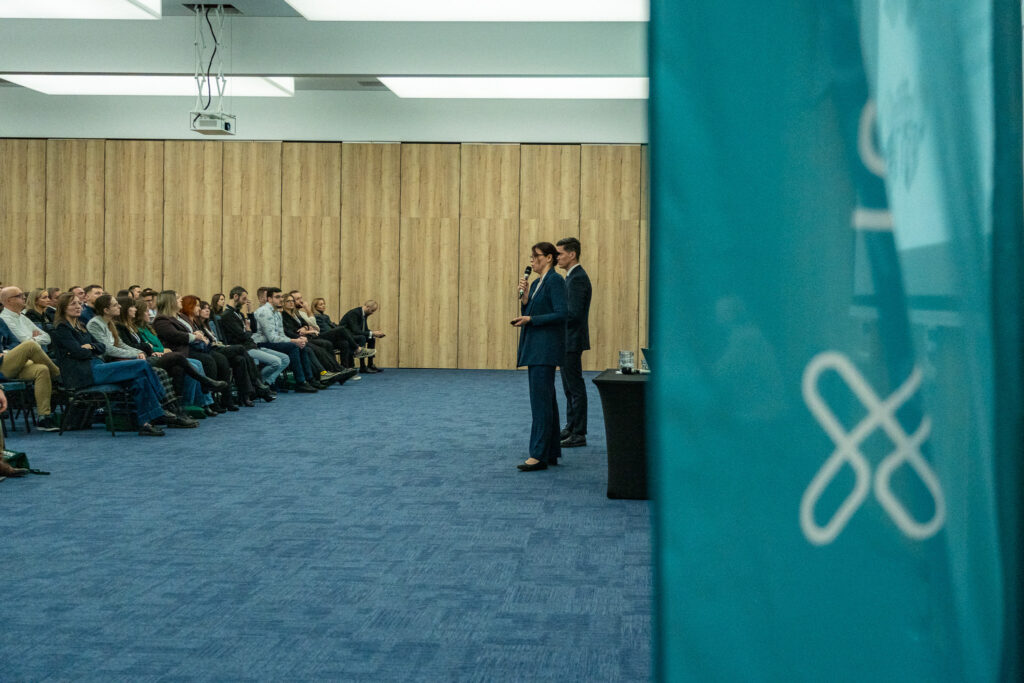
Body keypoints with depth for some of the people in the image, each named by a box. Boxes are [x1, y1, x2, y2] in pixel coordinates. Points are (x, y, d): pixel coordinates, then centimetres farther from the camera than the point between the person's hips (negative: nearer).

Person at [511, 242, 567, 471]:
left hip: (546, 348, -10)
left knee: (541, 400, -10)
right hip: (535, 348, 10)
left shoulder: (555, 281, -10)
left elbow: (561, 314, -18)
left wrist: (530, 320, -16)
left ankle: (539, 455, -9)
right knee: (546, 400, 11)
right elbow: (528, 313, 17)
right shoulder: (537, 283, 17)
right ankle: (551, 452, 16)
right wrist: (525, 296, 1)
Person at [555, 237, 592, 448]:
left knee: (575, 387, -6)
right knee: (569, 387, 16)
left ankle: (579, 434, -2)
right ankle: (571, 428, 24)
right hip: (566, 341, 11)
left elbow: (573, 314, -24)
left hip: (572, 341, -11)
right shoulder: (572, 276, 15)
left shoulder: (578, 278, -17)